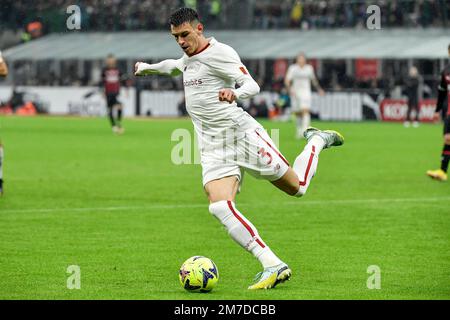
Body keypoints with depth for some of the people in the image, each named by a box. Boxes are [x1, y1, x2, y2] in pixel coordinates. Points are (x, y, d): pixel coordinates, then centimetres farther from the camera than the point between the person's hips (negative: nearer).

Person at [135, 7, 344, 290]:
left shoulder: (219, 53, -9)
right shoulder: (188, 58, 16)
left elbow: (252, 85, -19)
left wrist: (235, 93, -40)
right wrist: (148, 67, 54)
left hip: (241, 132, -6)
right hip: (212, 148, 6)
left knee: (297, 187, 5)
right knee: (220, 207, -21)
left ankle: (317, 142, 38)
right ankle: (273, 266, -25)